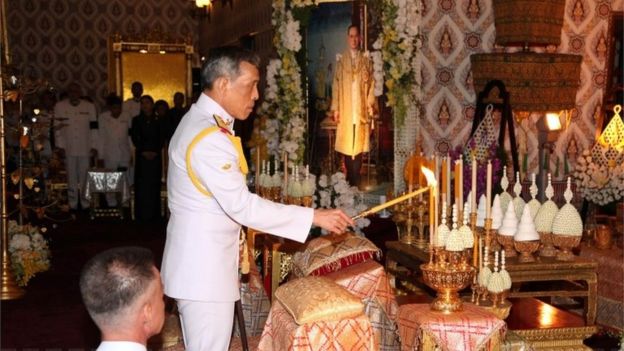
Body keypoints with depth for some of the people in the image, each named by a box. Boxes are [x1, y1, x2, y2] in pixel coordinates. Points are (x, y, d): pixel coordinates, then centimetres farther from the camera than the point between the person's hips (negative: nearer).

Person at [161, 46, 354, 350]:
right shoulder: (208, 139, -23)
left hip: (200, 261, 10)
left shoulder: (199, 122, 11)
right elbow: (242, 206, -26)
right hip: (203, 267, -10)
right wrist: (314, 217, -23)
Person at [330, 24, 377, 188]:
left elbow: (371, 83, 6)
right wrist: (335, 108, -2)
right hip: (345, 109, 0)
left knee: (359, 144, -2)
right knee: (346, 144, 1)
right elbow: (336, 84, 4)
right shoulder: (341, 60, 6)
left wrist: (371, 104, -4)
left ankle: (356, 180, 2)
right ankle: (350, 180, 10)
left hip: (361, 109, 0)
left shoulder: (366, 60, 7)